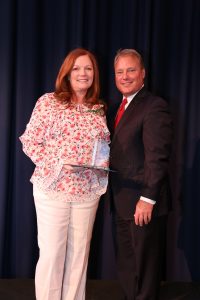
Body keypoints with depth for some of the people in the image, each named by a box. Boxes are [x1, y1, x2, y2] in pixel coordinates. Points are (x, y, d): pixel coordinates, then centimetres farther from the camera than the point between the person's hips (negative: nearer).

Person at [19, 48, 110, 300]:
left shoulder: (99, 109, 9)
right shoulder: (48, 102, -3)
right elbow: (30, 141, -4)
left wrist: (104, 162, -5)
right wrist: (58, 164, -16)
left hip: (88, 191, 4)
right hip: (53, 188, -3)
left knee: (79, 253, 11)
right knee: (51, 253, 2)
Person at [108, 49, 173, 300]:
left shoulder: (155, 106, -12)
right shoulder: (122, 107, 15)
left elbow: (157, 157, -19)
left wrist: (148, 199, -21)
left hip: (143, 205, -8)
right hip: (121, 204, 9)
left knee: (144, 272, 6)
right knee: (125, 269, 18)